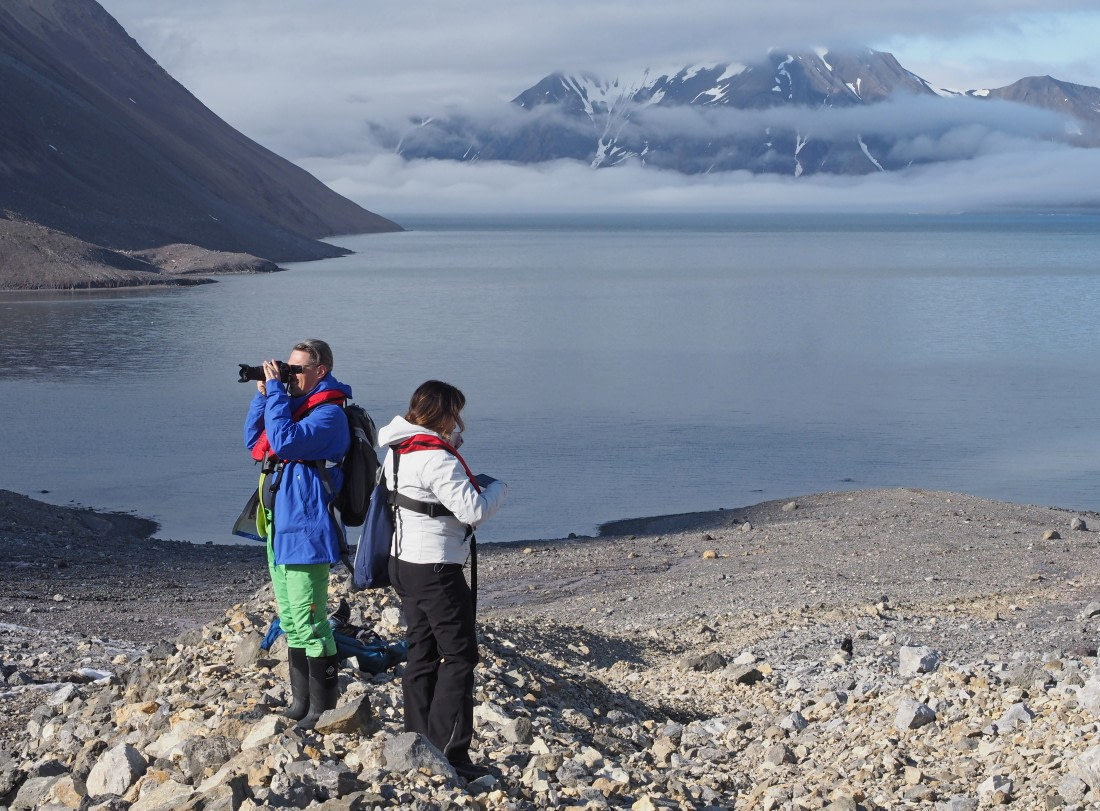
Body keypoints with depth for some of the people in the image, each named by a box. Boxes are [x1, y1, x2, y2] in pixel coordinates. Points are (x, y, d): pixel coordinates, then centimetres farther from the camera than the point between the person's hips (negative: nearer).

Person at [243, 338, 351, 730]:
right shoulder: (294, 403, 15)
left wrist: (275, 390, -19)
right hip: (279, 528, 10)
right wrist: (263, 393, 7)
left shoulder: (329, 413, -14)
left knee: (309, 625, -6)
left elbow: (286, 441, -27)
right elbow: (254, 442, 18)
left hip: (305, 531, -10)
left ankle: (323, 711, 2)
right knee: (291, 623, 17)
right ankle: (300, 702, 27)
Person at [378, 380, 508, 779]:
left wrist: (470, 483, 9)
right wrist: (498, 487, -5)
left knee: (422, 653, 15)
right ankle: (449, 756, -5)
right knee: (459, 656, -4)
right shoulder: (437, 459, -21)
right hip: (436, 570, -10)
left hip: (404, 562, 10)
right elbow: (474, 510, -23)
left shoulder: (397, 450, 8)